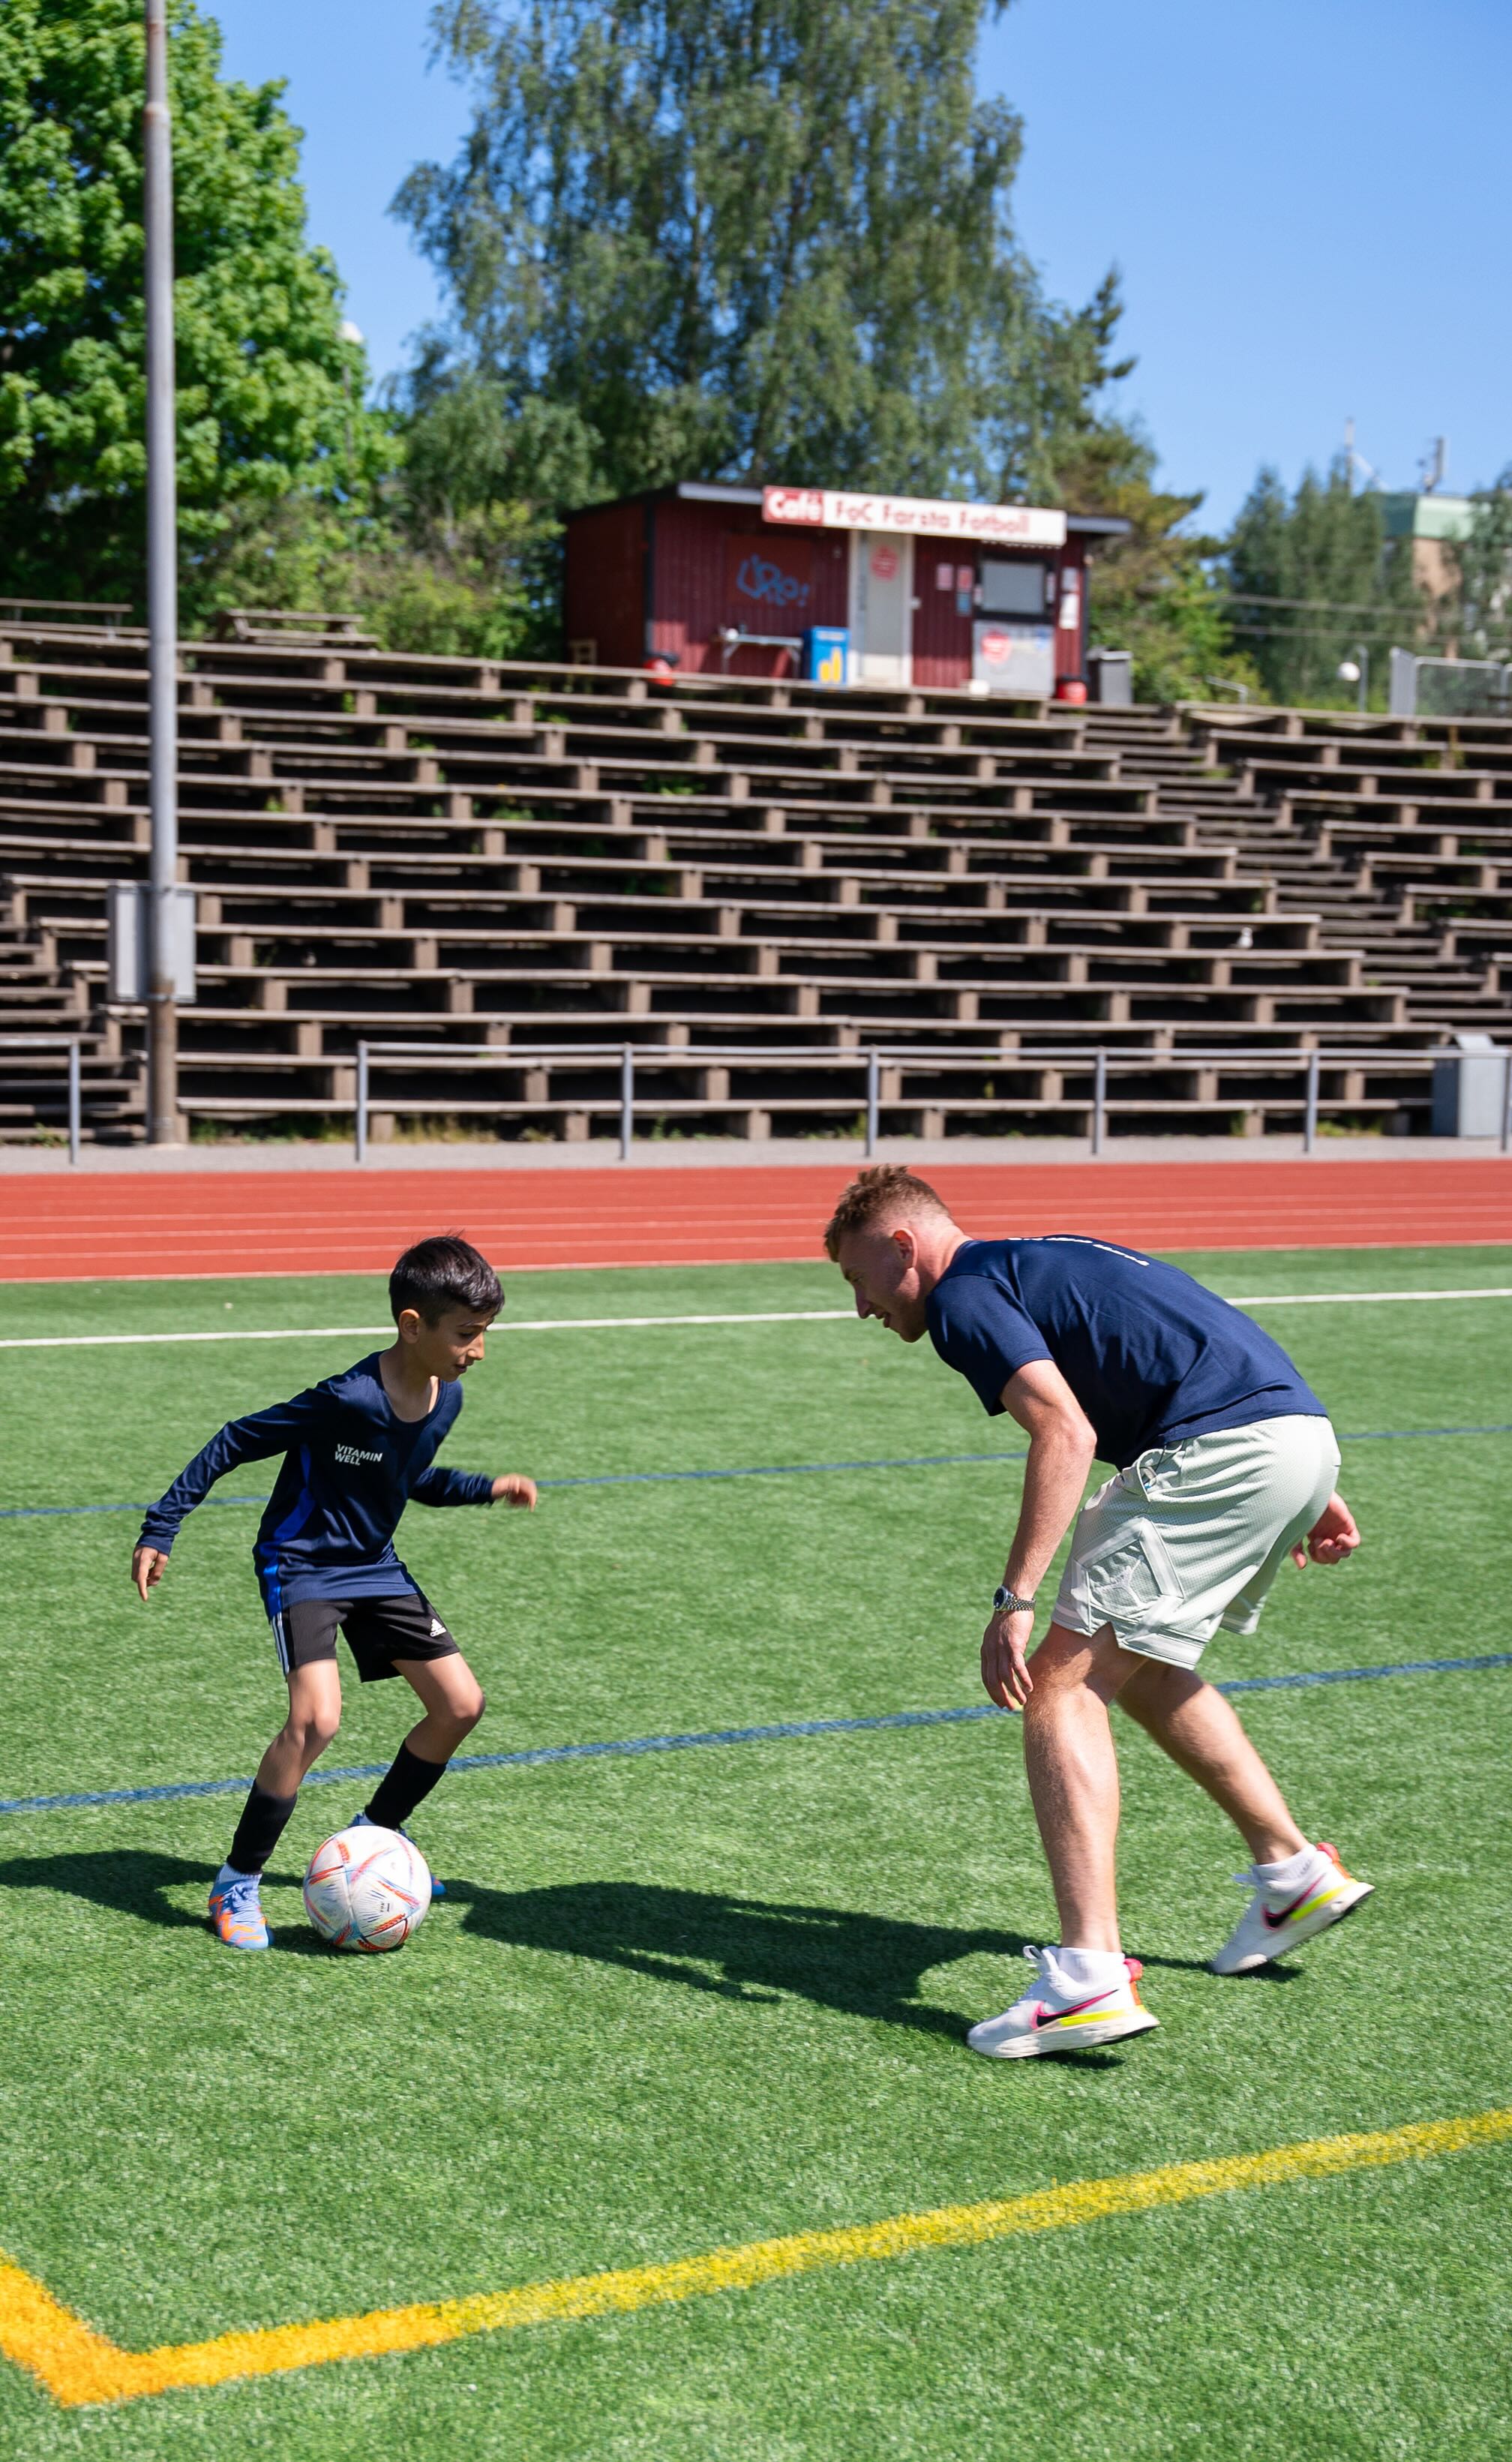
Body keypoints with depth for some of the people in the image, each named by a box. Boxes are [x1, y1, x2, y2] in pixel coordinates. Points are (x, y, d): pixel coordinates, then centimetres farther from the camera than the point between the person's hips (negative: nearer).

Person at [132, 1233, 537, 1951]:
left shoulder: (446, 1398, -5)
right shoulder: (348, 1400, -29)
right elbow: (235, 1442, -20)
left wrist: (486, 1488, 1)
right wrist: (159, 1530, -19)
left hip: (374, 1566, 8)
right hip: (302, 1567, -8)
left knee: (461, 1705, 3)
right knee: (316, 1718, -25)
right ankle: (236, 1884, -9)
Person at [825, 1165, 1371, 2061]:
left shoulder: (963, 1295, -1)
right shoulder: (1045, 1260, 28)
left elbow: (1067, 1432, -16)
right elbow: (1210, 1353, 28)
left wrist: (1015, 1601, -18)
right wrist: (1310, 1495, 29)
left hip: (1219, 1450, -10)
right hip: (1302, 1432, 10)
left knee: (1063, 1685, -8)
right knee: (1139, 1669, 26)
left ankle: (1092, 1976, -17)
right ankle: (1295, 1872, 35)